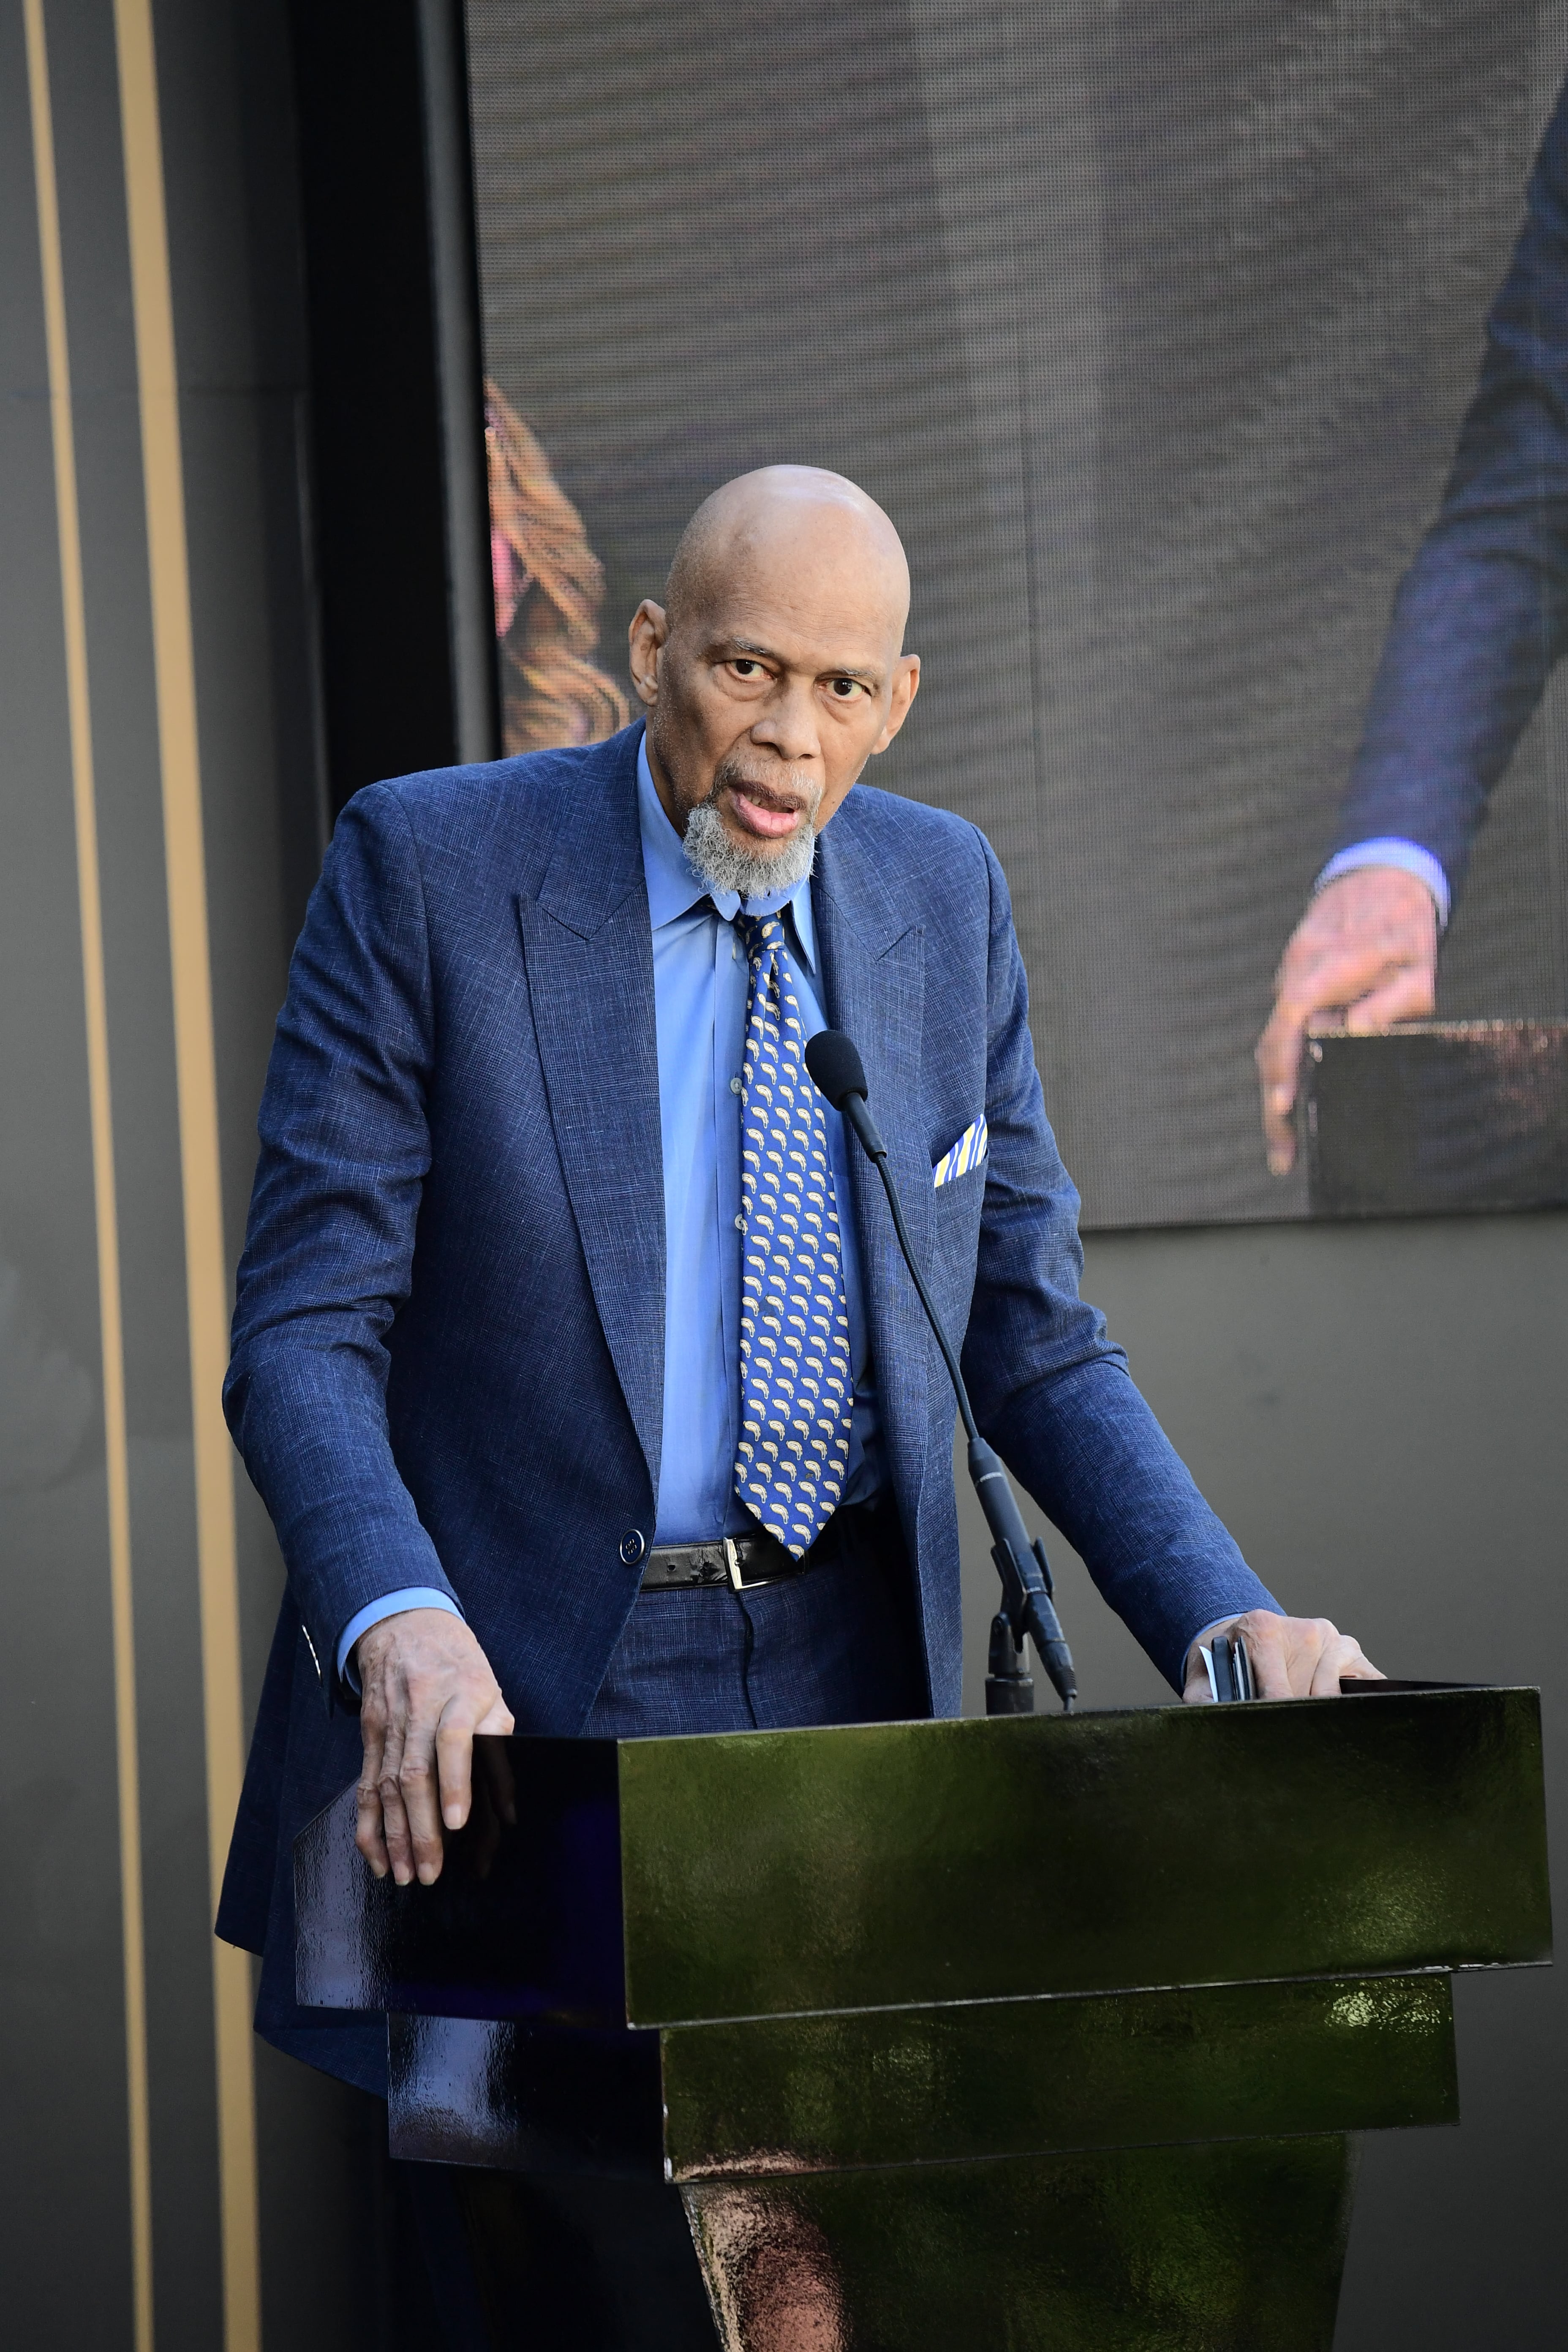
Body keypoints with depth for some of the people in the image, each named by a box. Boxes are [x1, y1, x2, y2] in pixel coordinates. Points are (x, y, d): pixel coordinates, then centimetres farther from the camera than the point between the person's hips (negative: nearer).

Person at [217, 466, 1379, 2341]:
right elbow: (303, 1329, -11)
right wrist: (399, 1626, -30)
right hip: (506, 1703, -4)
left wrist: (1226, 1621, -6)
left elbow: (1028, 1333, 10)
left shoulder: (945, 897, 7)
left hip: (848, 1694, 4)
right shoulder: (427, 868, -7)